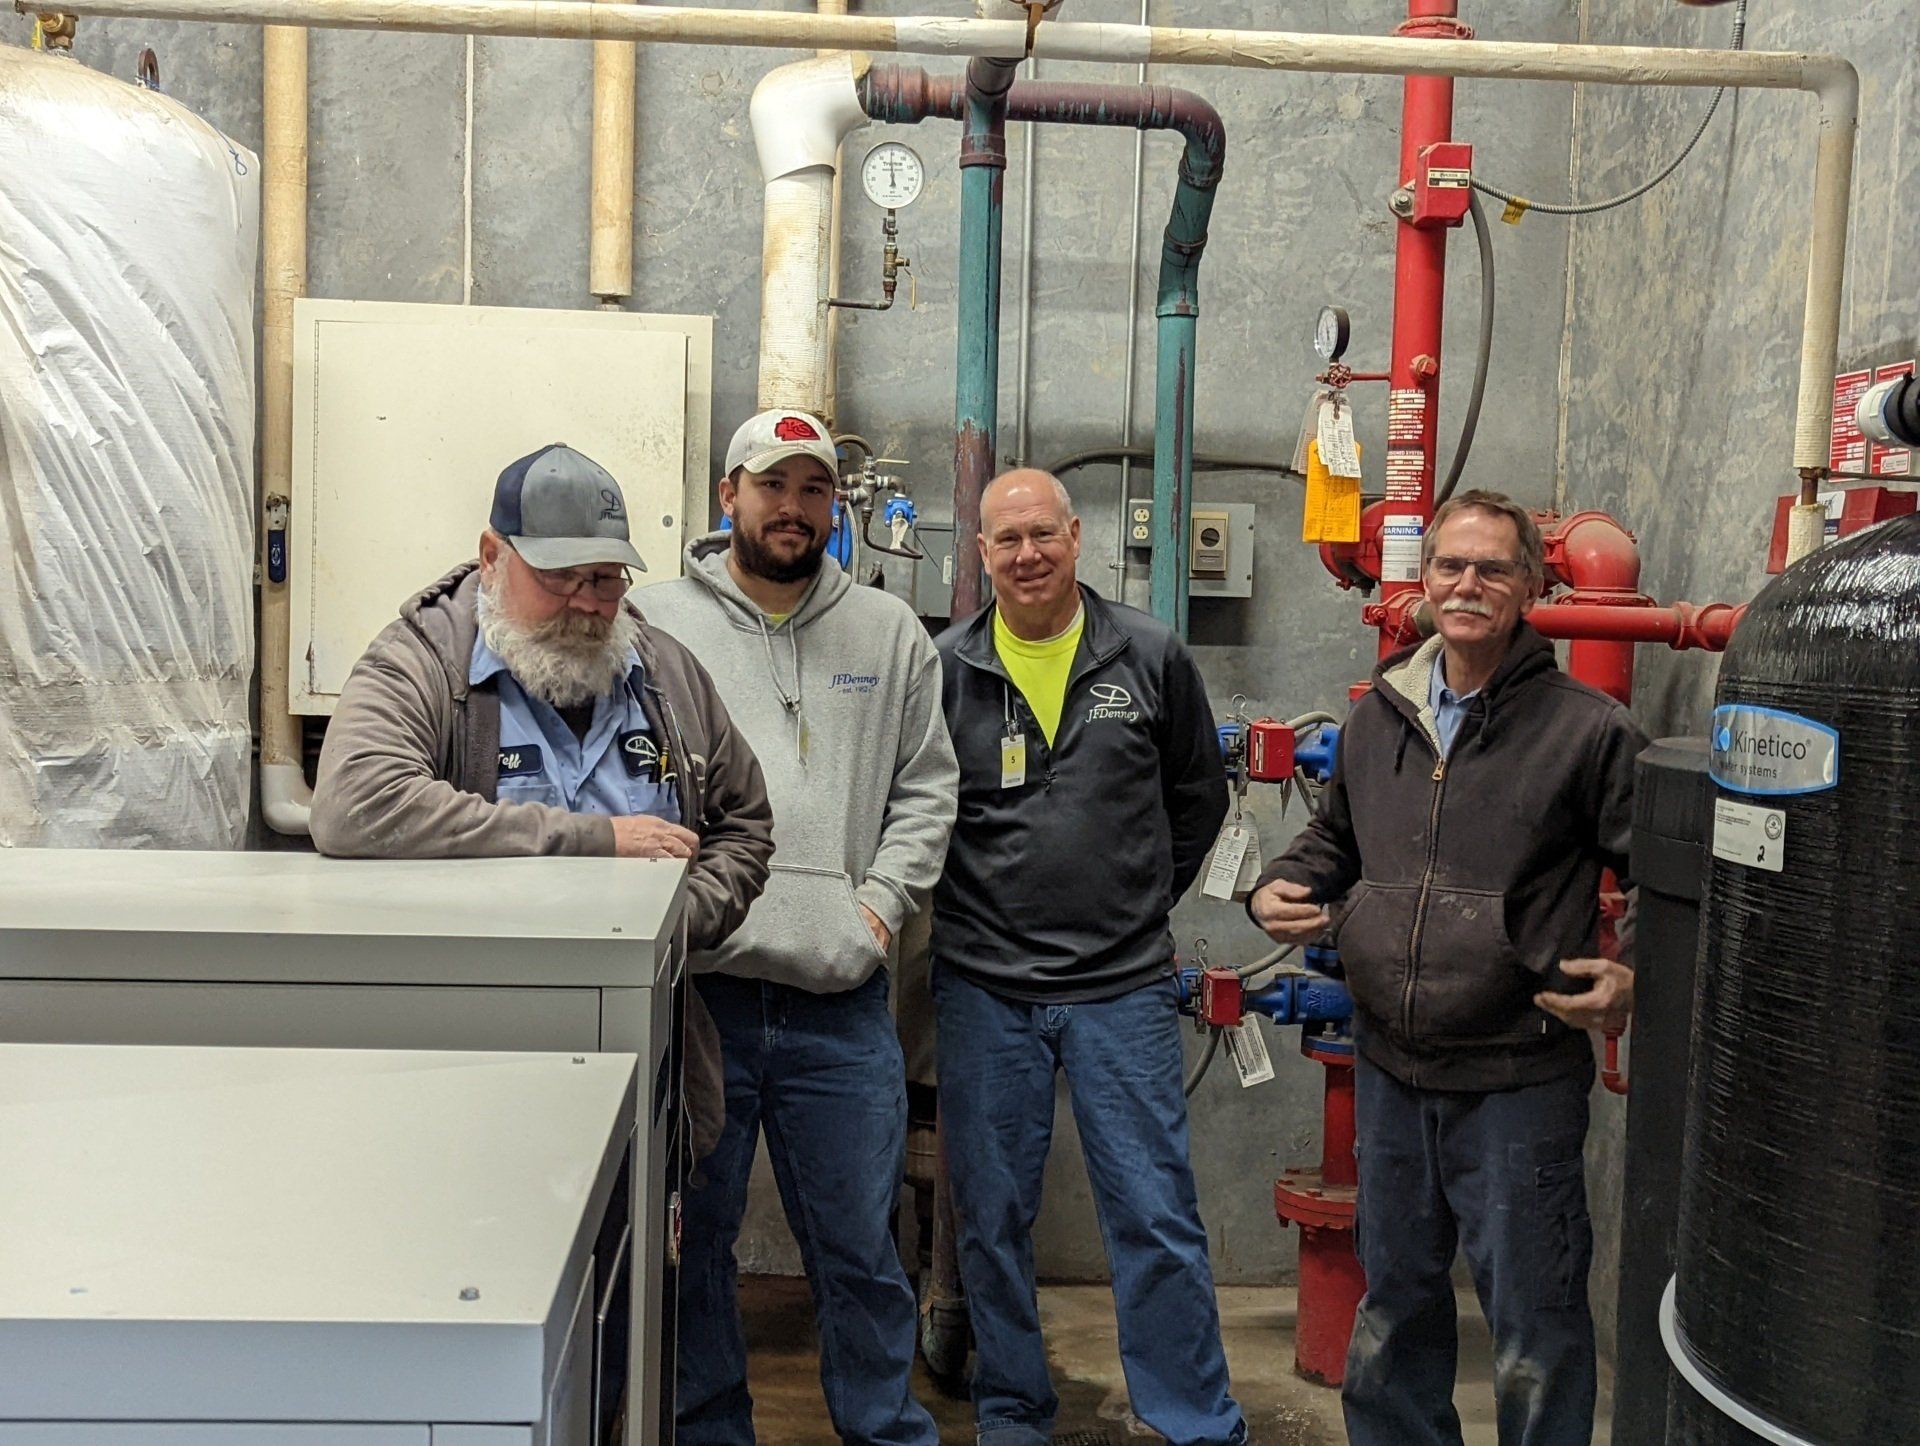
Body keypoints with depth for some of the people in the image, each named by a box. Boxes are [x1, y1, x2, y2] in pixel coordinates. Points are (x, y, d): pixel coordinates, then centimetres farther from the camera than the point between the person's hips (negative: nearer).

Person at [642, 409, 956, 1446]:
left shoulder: (891, 633, 10)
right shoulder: (658, 625, 3)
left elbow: (926, 786, 12)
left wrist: (882, 902, 0)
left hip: (843, 1007, 1)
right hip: (695, 991, -1)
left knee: (861, 1250, 11)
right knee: (693, 1241, 12)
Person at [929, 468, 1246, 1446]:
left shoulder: (1150, 657, 2)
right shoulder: (946, 668, 0)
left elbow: (1198, 796, 14)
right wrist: (968, 911, 6)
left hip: (1124, 987, 0)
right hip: (983, 987, 1)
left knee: (1157, 1215, 3)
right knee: (992, 1218, 11)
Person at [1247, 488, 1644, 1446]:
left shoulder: (1588, 729, -9)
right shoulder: (1378, 716, 7)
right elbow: (1333, 838, 21)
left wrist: (1635, 978, -21)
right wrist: (1281, 889, 2)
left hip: (1519, 1080, -5)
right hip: (1389, 1071, 5)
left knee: (1535, 1331, 8)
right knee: (1395, 1305, 22)